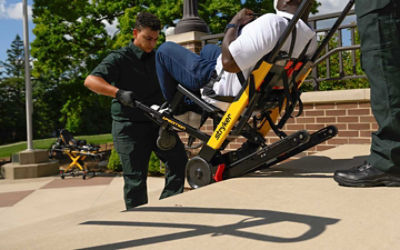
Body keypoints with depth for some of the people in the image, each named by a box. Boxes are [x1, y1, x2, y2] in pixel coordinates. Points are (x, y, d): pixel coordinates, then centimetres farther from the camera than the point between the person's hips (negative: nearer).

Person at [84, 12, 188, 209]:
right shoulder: (120, 58, -8)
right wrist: (119, 93, -36)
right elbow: (90, 81, -21)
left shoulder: (158, 57, 12)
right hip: (130, 126, -5)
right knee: (135, 178, -1)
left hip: (157, 122, 6)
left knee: (179, 159, -5)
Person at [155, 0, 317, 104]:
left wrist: (234, 24, -18)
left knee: (165, 50, 5)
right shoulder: (311, 39, -6)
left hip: (225, 89, -9)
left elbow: (229, 62, -35)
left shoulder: (273, 23, -33)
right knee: (208, 48, 34)